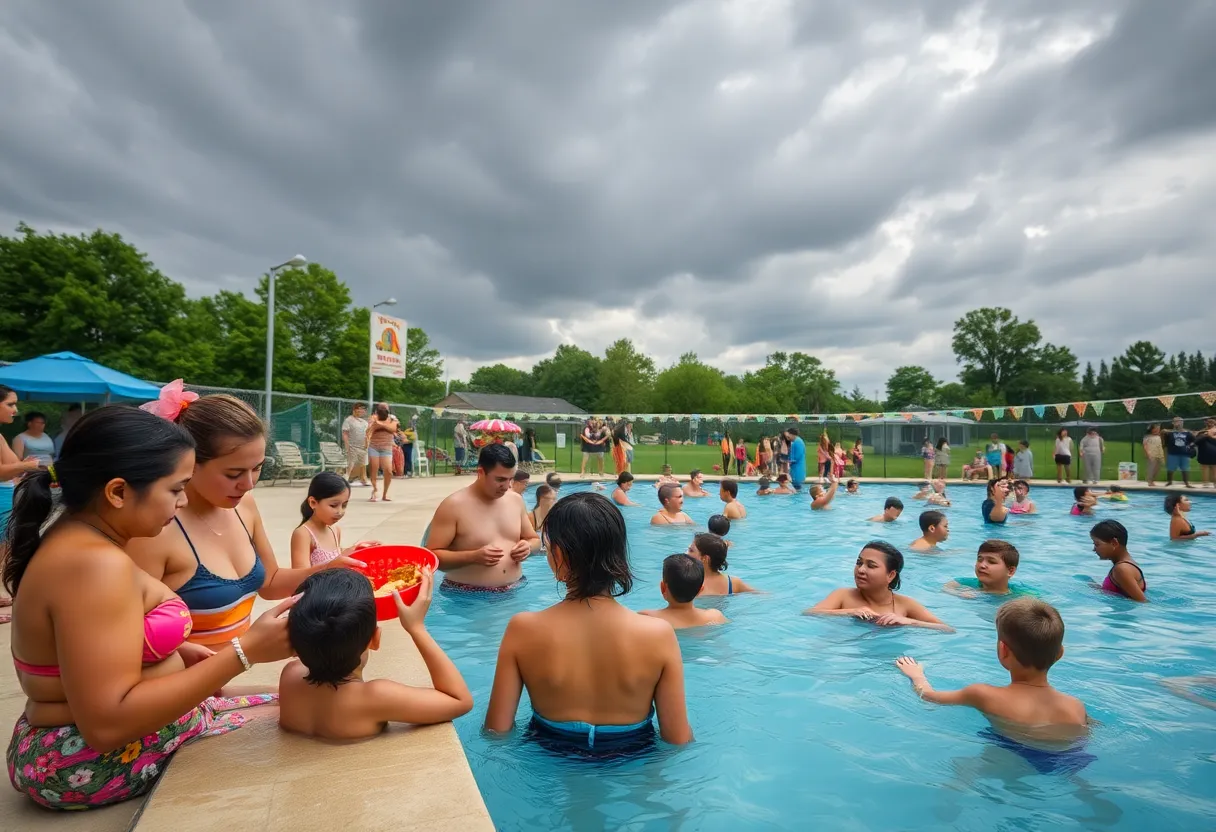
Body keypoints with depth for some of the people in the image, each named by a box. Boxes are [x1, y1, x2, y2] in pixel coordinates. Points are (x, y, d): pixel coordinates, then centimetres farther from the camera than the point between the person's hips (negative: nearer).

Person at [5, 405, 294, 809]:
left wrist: (175, 652, 4)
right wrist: (244, 652, -30)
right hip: (94, 764, -10)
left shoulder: (72, 540, 5)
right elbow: (107, 723, -31)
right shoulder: (95, 562, -27)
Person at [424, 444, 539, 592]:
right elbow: (431, 555, -10)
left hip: (513, 592, 4)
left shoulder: (516, 500, 7)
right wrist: (473, 557, -21)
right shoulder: (453, 506, -9)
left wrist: (528, 547, -3)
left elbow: (534, 539, 20)